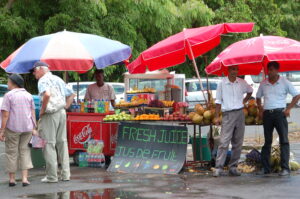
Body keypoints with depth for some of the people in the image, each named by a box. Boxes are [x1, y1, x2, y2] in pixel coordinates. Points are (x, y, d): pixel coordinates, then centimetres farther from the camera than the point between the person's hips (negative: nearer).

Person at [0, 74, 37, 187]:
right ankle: (25, 178, 1)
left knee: (11, 152, 8)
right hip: (27, 127, 4)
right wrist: (34, 128, 12)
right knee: (24, 150, 11)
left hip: (12, 128, -4)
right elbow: (33, 113, 7)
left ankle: (12, 179, 14)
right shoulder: (28, 95, 7)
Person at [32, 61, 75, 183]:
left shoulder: (43, 80, -8)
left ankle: (52, 176, -1)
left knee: (49, 144, -2)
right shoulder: (58, 79, 17)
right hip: (62, 113, 7)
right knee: (62, 142, 10)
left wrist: (42, 110, -17)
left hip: (50, 114, -7)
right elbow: (71, 94, 24)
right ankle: (65, 174, 10)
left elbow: (47, 94, -28)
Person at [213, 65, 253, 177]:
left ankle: (233, 167, 12)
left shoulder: (242, 83, 7)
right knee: (224, 142, -11)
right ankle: (219, 168, -12)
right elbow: (218, 101, 1)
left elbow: (250, 91, 29)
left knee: (238, 143, 5)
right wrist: (217, 116, -4)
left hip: (240, 113, 4)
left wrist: (245, 100, 15)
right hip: (228, 114, -4)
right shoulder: (222, 83, -1)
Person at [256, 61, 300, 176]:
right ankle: (265, 168, 11)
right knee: (267, 141, 7)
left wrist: (288, 109, -5)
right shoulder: (263, 84, 9)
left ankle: (285, 168, -8)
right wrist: (260, 110, 9)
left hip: (279, 113, -3)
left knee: (284, 140, -7)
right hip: (267, 114, 3)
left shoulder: (284, 83, 0)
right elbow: (258, 98, 22)